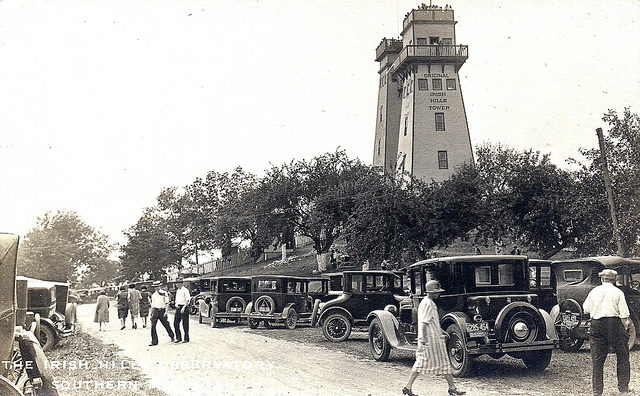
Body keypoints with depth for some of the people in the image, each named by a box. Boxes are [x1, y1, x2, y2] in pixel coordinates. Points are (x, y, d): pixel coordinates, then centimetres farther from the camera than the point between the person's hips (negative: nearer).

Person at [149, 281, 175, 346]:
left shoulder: (164, 293, -1)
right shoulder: (153, 294, 13)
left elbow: (167, 303, -4)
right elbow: (152, 304, 18)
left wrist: (166, 312, -12)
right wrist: (151, 313, 13)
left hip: (162, 310, -4)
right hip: (155, 311, 4)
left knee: (166, 325, 8)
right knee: (153, 326, -6)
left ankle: (172, 337, 31)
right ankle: (154, 341, -2)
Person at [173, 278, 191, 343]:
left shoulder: (185, 290, -9)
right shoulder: (177, 291, 15)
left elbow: (187, 300, -15)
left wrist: (183, 307, -25)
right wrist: (176, 305, 3)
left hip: (184, 308, -7)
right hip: (178, 308, 7)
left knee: (185, 324, -1)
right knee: (176, 323, 3)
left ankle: (186, 339, 7)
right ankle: (178, 338, 11)